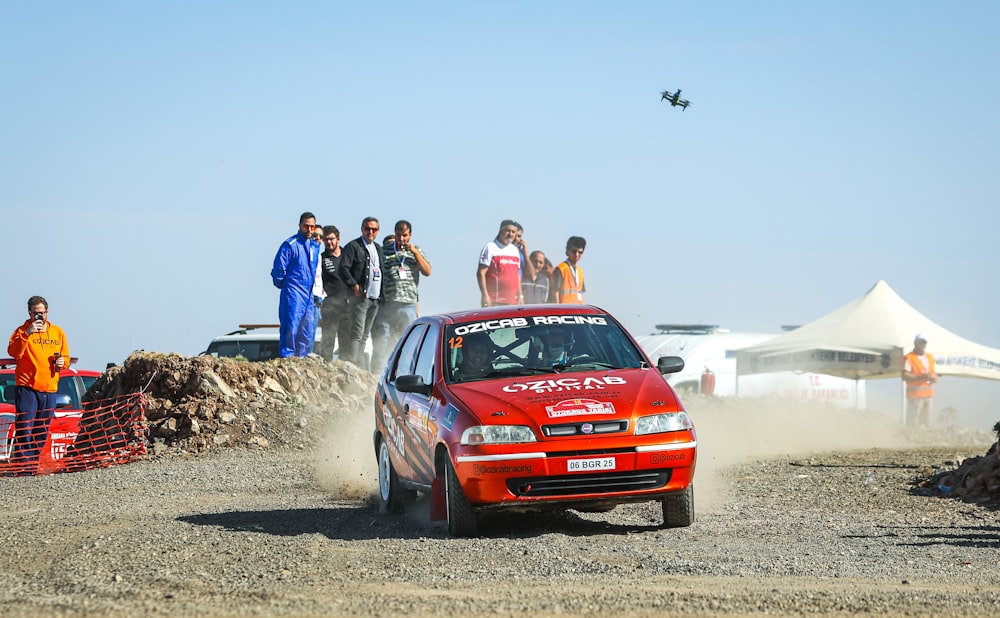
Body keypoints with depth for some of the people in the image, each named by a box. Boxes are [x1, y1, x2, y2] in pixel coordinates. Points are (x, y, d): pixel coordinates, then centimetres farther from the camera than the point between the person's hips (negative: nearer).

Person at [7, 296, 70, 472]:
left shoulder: (57, 332, 14)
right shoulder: (22, 331, 0)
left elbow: (66, 357, 22)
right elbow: (13, 352, -17)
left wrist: (63, 362, -1)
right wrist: (27, 334, -25)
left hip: (49, 389, 5)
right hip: (26, 387, -5)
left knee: (42, 432, 9)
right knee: (24, 430, -11)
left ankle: (34, 464, 16)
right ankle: (22, 466, -13)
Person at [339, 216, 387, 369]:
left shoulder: (378, 249, 21)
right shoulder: (353, 247, -2)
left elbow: (384, 270, 25)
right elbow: (343, 269, -11)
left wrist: (382, 293, 13)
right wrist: (355, 286, -18)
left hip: (375, 298, 7)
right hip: (359, 296, -7)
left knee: (364, 335, 10)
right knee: (357, 334, -13)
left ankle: (360, 366, 13)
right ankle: (351, 364, -15)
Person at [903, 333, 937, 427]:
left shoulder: (930, 357, 18)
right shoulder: (909, 358, -5)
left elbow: (933, 373, 25)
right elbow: (905, 376, -15)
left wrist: (934, 378, 0)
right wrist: (921, 377, -22)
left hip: (929, 394, 7)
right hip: (915, 395, -7)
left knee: (926, 422, 8)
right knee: (912, 423, -11)